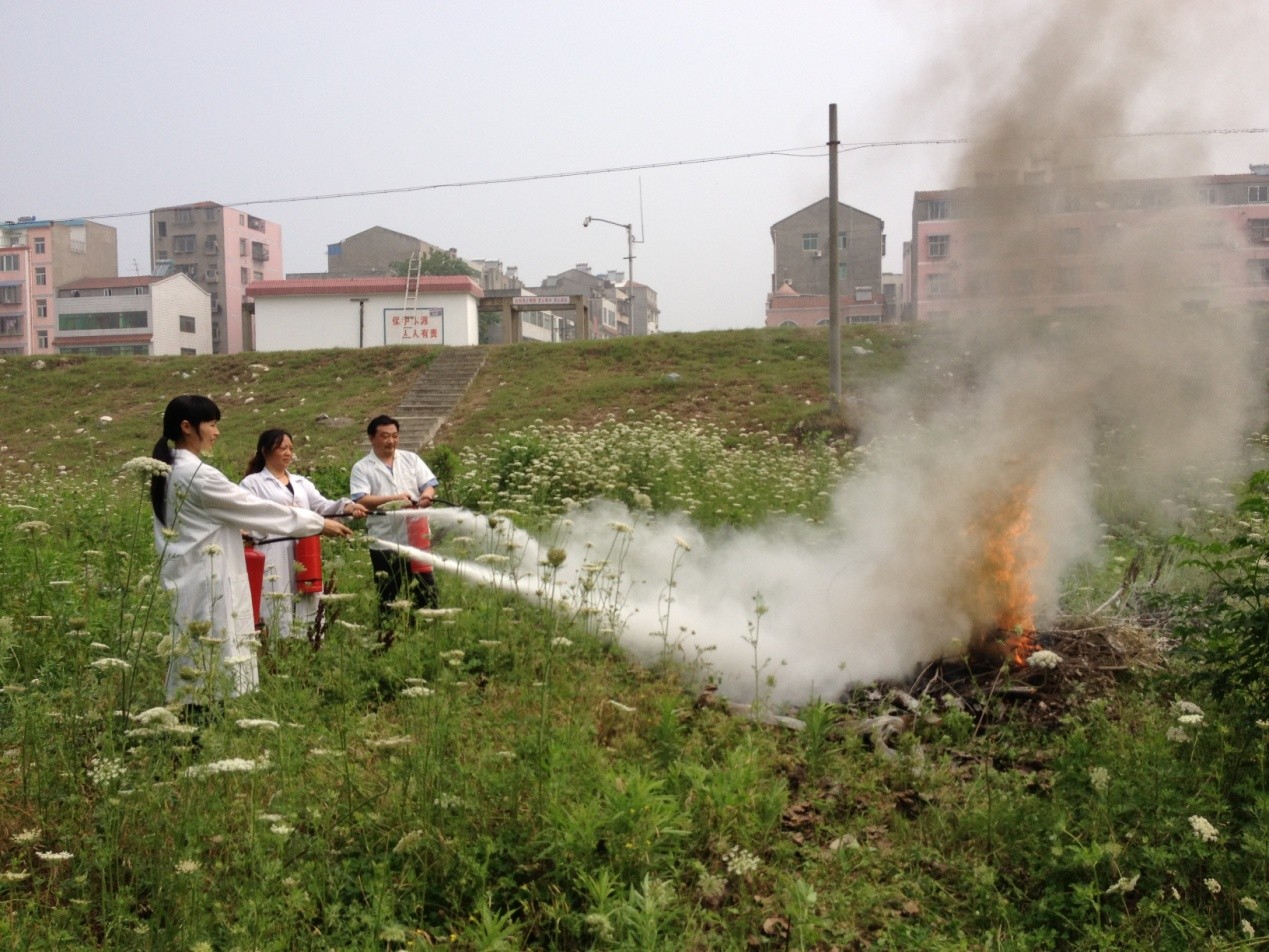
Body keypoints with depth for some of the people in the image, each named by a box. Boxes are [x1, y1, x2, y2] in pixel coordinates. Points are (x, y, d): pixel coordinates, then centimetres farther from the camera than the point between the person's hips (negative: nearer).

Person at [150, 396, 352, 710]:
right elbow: (256, 508, -13)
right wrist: (319, 523, -6)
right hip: (206, 585, -9)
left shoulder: (167, 472, 11)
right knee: (208, 667, -5)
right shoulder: (197, 474, -16)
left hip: (184, 581, 9)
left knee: (193, 665, 11)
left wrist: (232, 532, 24)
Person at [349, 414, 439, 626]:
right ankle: (387, 635, 18)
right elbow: (360, 500, -13)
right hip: (384, 543, -2)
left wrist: (426, 496, -18)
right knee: (388, 598, 8)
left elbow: (429, 485, 5)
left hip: (416, 539, 3)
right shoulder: (362, 468, -1)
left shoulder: (411, 459, 10)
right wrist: (393, 499, -23)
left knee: (427, 591, 6)